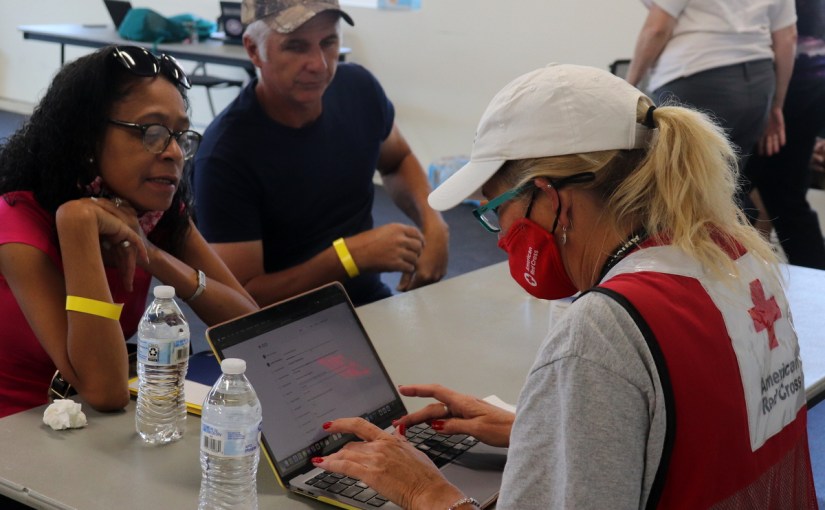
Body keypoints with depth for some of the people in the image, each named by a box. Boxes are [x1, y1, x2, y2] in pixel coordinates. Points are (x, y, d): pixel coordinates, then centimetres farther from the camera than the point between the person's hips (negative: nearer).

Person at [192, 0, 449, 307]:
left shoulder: (358, 88, -5)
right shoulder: (224, 155, -21)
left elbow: (397, 162, 17)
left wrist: (433, 223, -3)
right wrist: (351, 255, -26)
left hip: (372, 302, 8)